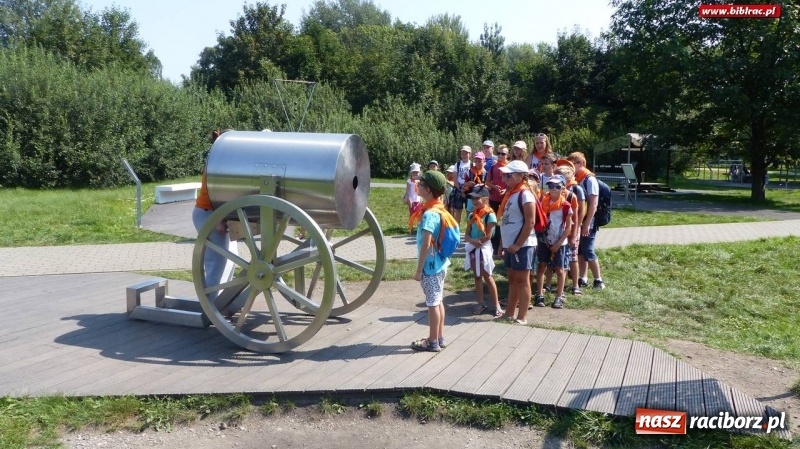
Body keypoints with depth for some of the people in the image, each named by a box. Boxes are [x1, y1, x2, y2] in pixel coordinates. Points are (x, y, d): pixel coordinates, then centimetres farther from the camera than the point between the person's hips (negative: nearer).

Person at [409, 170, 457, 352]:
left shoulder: (429, 214, -21)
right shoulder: (440, 210, 7)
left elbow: (426, 245, -22)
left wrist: (419, 269, -16)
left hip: (431, 265, -9)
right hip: (440, 263, 9)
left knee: (432, 303, 1)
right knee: (438, 301, 16)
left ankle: (433, 342, 11)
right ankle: (439, 338, 26)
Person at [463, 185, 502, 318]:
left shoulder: (490, 215, -13)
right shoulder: (472, 215, 7)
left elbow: (488, 236, -17)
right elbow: (467, 235, 4)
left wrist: (476, 242, -12)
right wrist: (473, 241, -15)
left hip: (484, 249, -6)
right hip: (473, 250, 6)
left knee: (487, 277, -1)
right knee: (477, 277, 12)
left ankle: (496, 305, 7)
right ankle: (481, 303, 21)